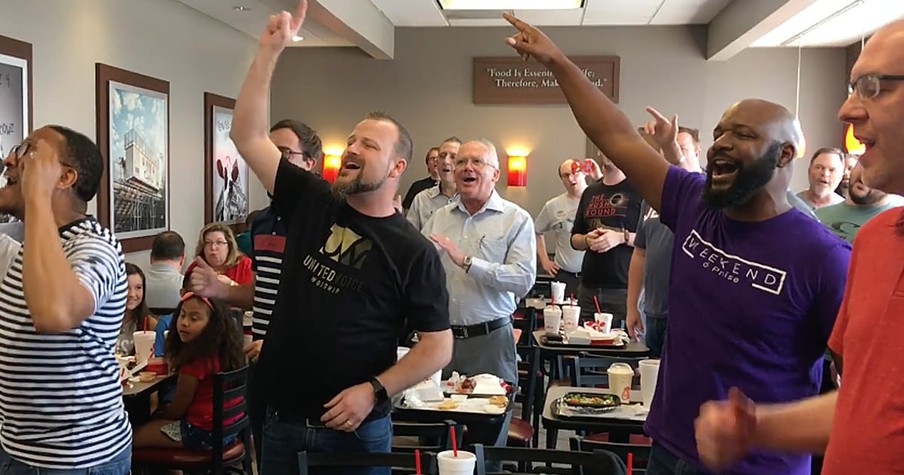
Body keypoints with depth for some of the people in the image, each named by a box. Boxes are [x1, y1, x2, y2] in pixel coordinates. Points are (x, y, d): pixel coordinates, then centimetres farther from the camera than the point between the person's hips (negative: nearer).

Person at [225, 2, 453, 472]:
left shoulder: (414, 252, -9)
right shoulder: (311, 202, 1)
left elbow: (438, 346, -8)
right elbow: (248, 136, -2)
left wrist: (373, 390, -19)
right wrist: (270, 50, -9)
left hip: (355, 429, -3)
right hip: (281, 420, 4)